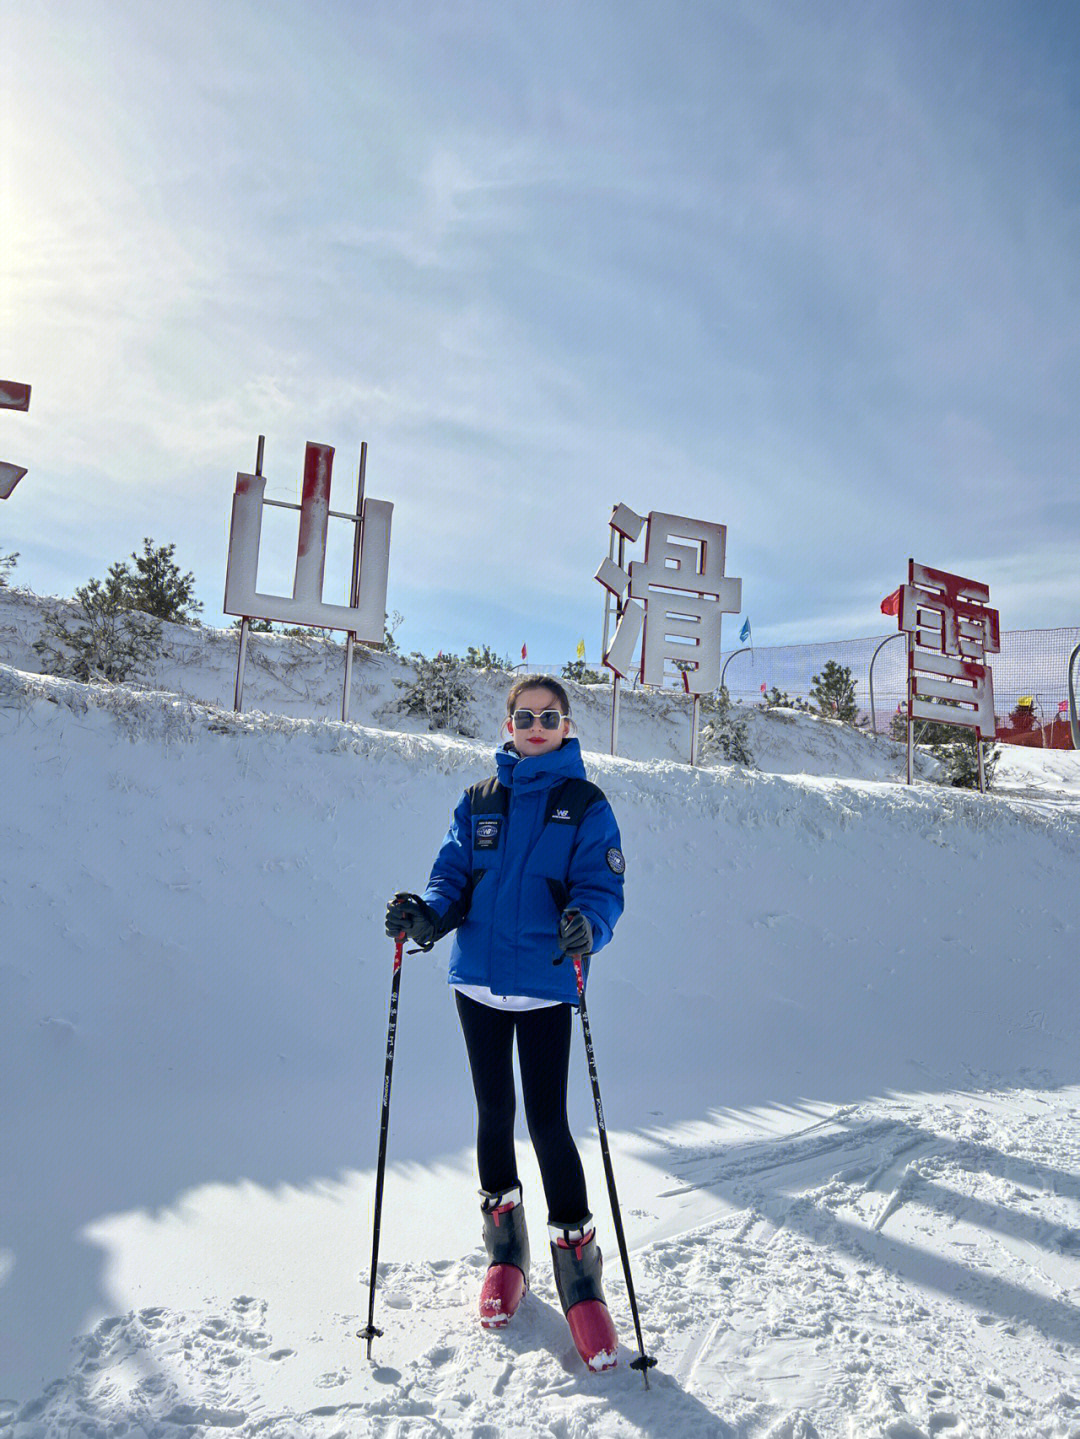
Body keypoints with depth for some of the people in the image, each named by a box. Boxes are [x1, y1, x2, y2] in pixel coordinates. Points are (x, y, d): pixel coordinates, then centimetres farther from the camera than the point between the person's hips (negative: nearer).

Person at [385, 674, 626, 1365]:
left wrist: (586, 923, -29)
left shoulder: (586, 804, -1)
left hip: (546, 984, -3)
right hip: (478, 978, 3)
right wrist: (427, 914, -14)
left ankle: (579, 1266, 17)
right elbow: (454, 876, 7)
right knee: (494, 1112, 14)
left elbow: (603, 886, -7)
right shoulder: (478, 801, 8)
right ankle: (506, 1251, 35)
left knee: (548, 1121, -3)